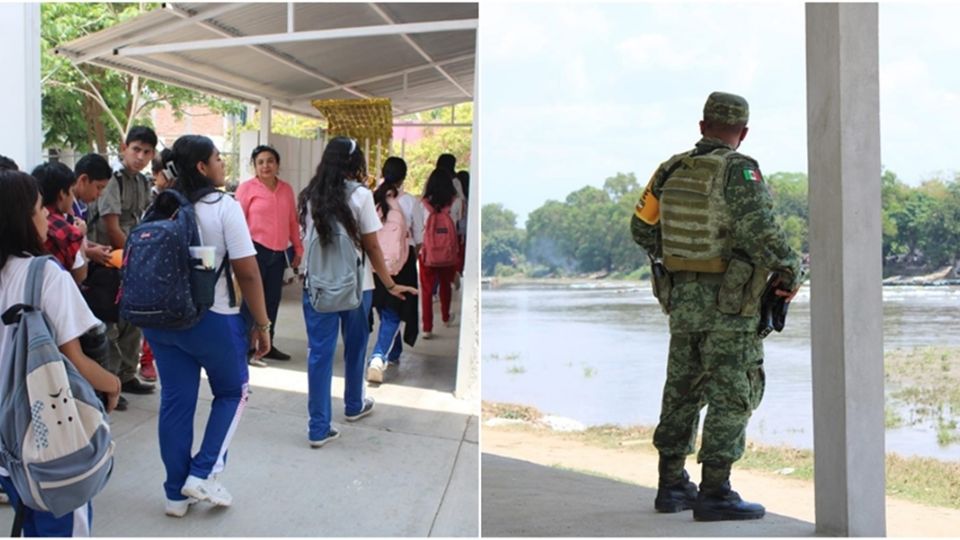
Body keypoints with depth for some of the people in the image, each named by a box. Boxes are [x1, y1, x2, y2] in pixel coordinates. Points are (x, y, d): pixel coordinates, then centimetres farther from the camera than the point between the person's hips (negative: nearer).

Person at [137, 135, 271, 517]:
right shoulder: (224, 207, -12)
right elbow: (247, 272, -14)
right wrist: (262, 323, -5)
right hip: (212, 318, -5)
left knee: (175, 402, 12)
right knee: (232, 392, 16)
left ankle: (177, 493, 19)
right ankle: (203, 474, 7)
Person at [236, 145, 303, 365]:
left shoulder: (286, 189, 10)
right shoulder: (247, 188, -4)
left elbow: (293, 221, 15)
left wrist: (298, 248, 15)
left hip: (278, 253, 5)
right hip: (256, 250, -5)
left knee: (272, 301, 11)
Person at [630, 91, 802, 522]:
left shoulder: (672, 170, 6)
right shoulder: (738, 170, -13)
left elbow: (643, 229, 14)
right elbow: (759, 231, -25)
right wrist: (791, 271, -11)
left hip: (681, 298, 6)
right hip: (729, 304, -6)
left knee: (682, 392, 14)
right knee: (731, 397, -1)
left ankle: (671, 486, 19)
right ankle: (715, 494, -1)